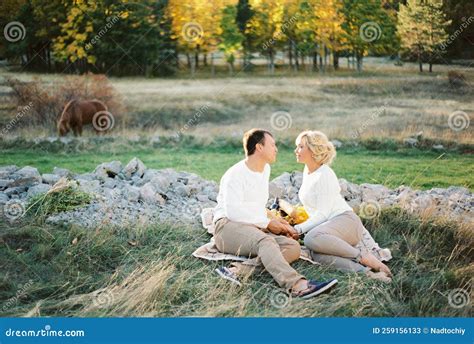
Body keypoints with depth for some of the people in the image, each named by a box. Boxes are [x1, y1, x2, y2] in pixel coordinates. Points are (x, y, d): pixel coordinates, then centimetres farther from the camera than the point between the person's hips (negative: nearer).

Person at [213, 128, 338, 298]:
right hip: (228, 226, -7)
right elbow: (233, 211, -17)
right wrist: (268, 223, -11)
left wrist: (274, 222, 11)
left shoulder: (265, 169, 21)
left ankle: (240, 270, -40)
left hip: (257, 229, 7)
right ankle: (297, 285, -60)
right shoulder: (235, 174, -6)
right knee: (265, 241, -38)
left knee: (293, 247, -21)